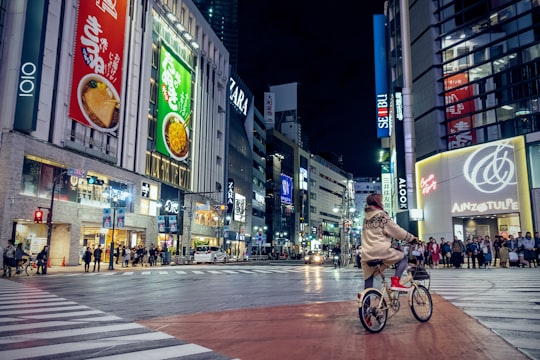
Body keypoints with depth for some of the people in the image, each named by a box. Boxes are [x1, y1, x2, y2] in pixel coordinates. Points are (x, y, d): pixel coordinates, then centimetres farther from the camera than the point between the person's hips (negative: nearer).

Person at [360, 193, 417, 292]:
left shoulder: (366, 218, 17)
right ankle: (395, 282, -3)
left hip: (367, 255, 6)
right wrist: (412, 238, 10)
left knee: (368, 280, 12)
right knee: (403, 258, 15)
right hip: (381, 250, -6)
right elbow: (396, 230, -1)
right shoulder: (381, 215, -3)